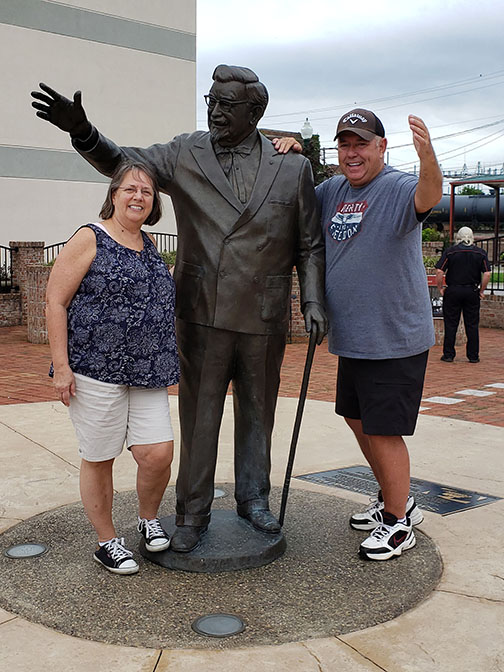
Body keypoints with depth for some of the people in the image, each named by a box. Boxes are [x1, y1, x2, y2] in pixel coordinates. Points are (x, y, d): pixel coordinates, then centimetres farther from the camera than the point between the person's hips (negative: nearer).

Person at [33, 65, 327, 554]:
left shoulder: (292, 168, 2)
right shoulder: (185, 155, 2)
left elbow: (309, 246, 6)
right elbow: (122, 164, 7)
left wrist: (313, 301, -4)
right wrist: (82, 131, -11)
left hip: (264, 317, 1)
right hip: (202, 313, 0)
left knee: (257, 413, 13)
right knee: (199, 415, 5)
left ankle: (253, 499, 32)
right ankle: (192, 514, 20)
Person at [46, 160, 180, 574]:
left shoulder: (150, 244, 15)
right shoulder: (90, 240, -4)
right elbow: (56, 302, -7)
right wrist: (61, 366, -12)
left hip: (147, 372, 5)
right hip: (95, 369, -5)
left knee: (158, 453, -2)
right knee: (99, 460, 4)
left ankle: (149, 519, 26)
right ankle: (107, 543, 22)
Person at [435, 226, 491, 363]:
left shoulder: (450, 251, -2)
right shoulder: (480, 253, 2)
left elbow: (439, 271, -9)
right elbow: (487, 273, -6)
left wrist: (440, 288, 1)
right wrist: (481, 291, 4)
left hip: (453, 291, -1)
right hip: (472, 292, 1)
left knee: (451, 324, 6)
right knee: (472, 325, 7)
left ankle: (448, 354, 8)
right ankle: (473, 356, 10)